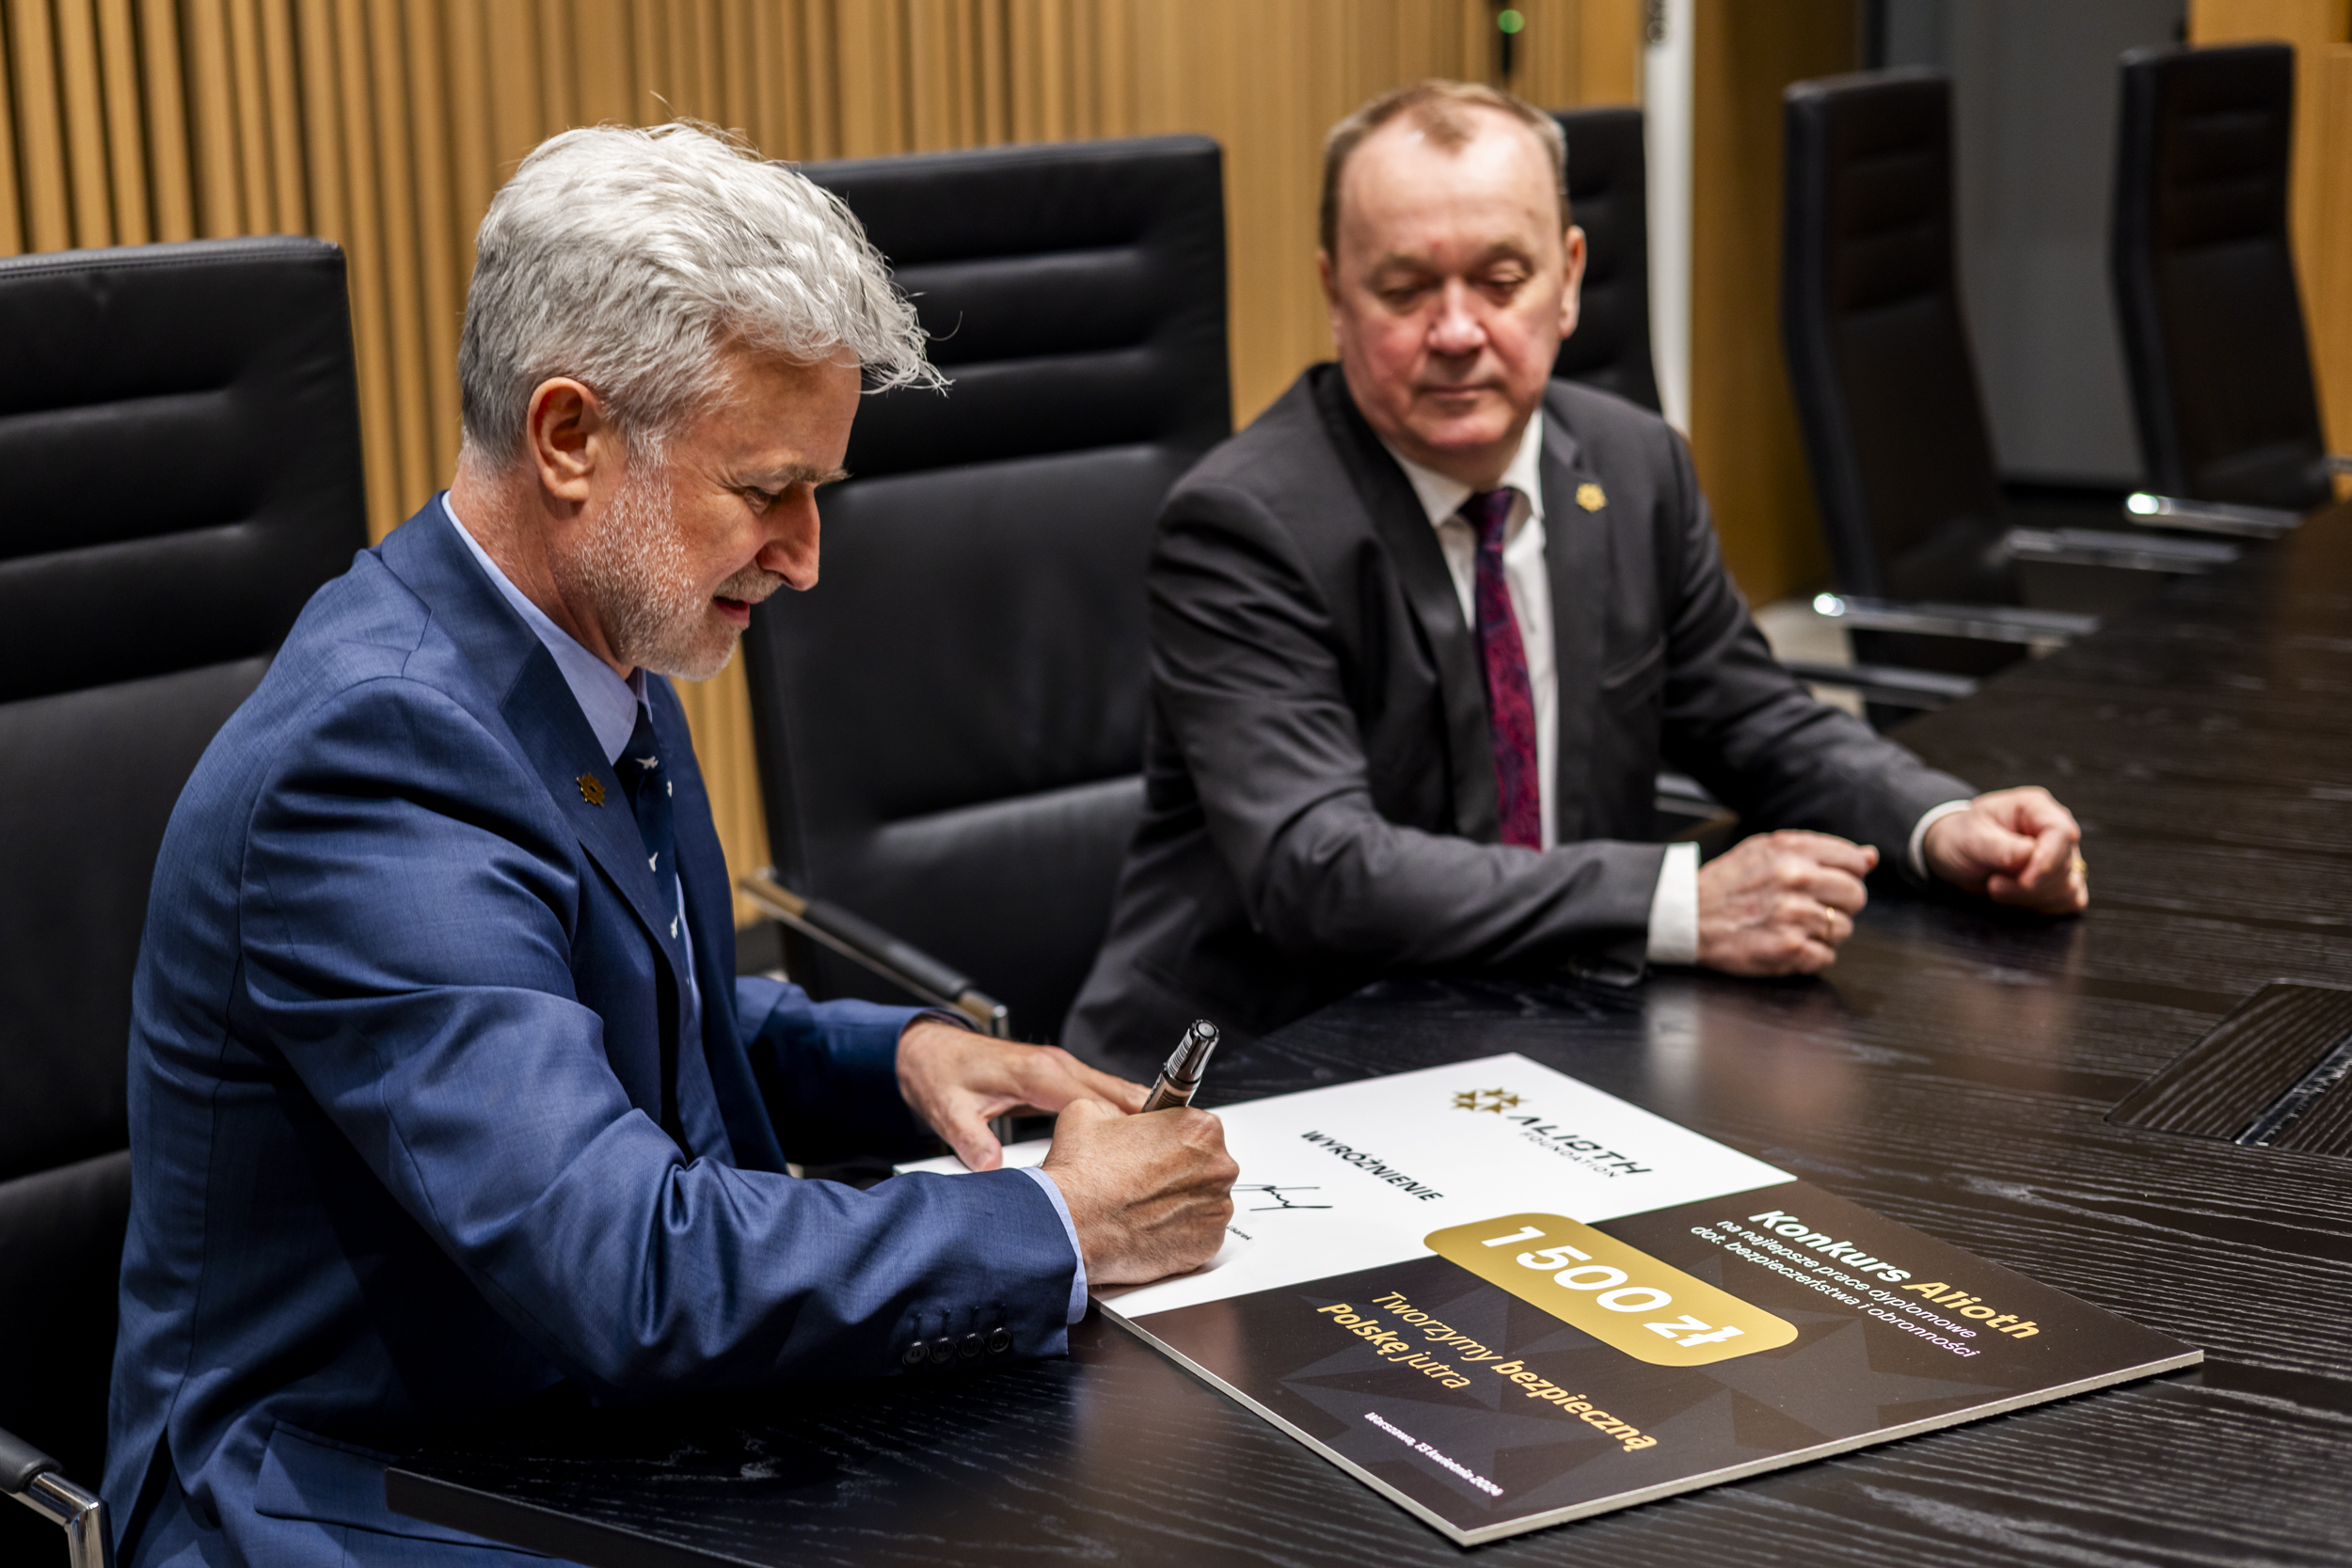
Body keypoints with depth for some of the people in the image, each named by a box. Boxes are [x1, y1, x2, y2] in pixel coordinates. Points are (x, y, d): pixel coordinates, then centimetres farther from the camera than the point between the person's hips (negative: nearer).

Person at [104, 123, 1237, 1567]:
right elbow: (636, 1274, -30)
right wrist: (1063, 1230, -20)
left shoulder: (604, 661, 4)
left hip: (595, 1424, 8)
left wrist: (899, 1057, 1)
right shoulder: (377, 748, -24)